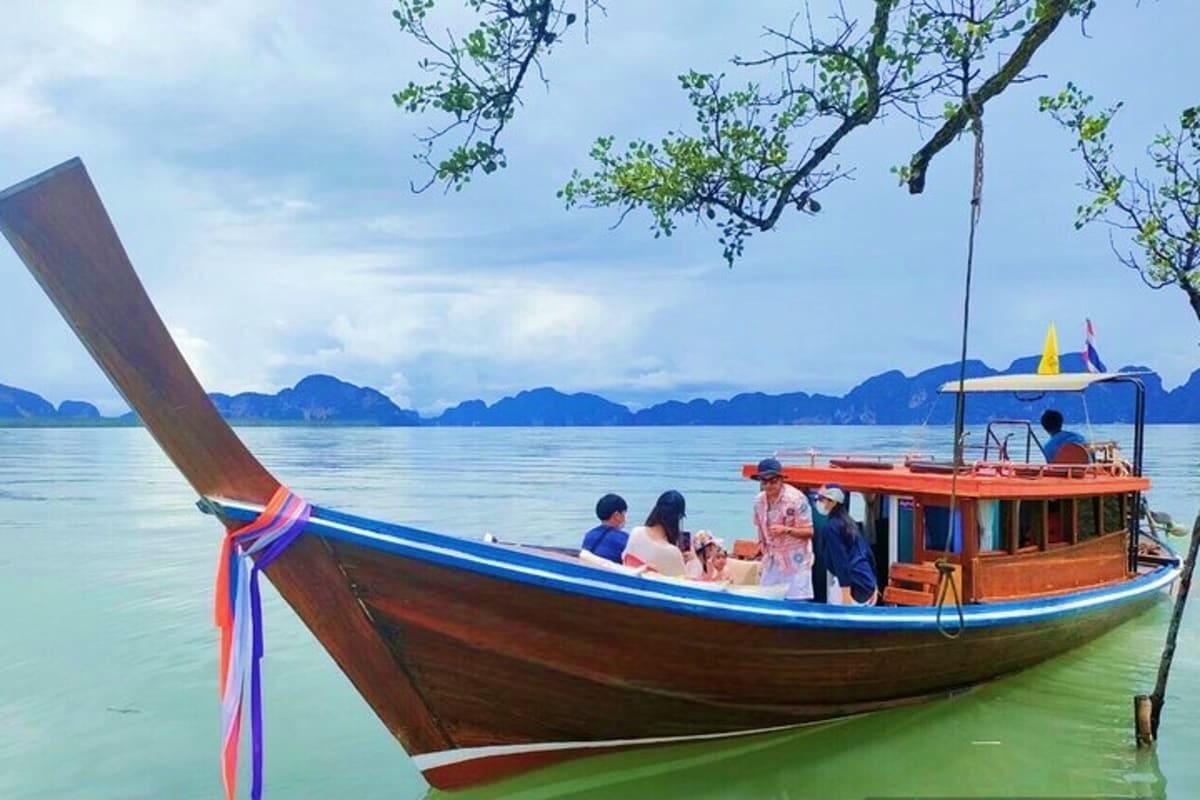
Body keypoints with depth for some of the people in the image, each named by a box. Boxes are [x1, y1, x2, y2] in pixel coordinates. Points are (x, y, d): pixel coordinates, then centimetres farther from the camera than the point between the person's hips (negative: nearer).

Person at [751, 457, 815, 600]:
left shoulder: (796, 498, -16)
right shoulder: (759, 500, 2)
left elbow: (809, 532, -14)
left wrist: (786, 530, -28)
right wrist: (765, 552, 12)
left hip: (795, 561, -6)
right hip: (772, 562, 6)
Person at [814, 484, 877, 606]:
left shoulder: (831, 527, -10)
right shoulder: (849, 522, 16)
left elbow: (841, 561, -16)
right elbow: (868, 553, 17)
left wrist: (846, 593, -19)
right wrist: (873, 586, 21)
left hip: (851, 585, -9)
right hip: (865, 582, 9)